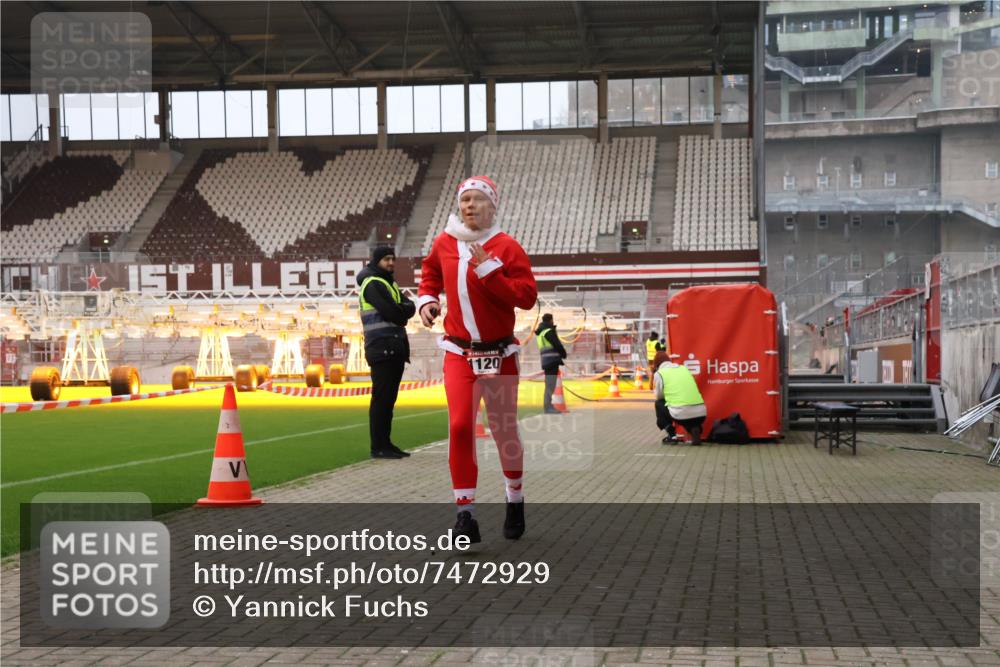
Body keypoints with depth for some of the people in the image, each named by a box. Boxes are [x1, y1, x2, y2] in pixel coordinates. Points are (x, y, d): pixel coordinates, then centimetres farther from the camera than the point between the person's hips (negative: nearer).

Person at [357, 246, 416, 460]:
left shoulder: (390, 284, 21)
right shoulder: (372, 284, -8)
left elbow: (410, 309, 10)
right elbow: (391, 312, -18)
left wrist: (401, 308, -8)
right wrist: (404, 308, 0)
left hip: (396, 350, 9)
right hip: (382, 349, -9)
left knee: (389, 398, 10)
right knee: (381, 398, -8)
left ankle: (385, 443, 14)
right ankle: (378, 447, -5)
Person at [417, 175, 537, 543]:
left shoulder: (507, 247, -8)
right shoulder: (444, 243, 3)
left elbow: (527, 296, -16)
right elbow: (430, 272, 25)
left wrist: (489, 271, -23)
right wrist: (426, 299, 7)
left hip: (500, 354, -2)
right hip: (459, 354, 2)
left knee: (504, 431, 9)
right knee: (460, 427, -11)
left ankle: (515, 501, 33)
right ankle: (465, 512, -4)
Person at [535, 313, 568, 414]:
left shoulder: (540, 332, 19)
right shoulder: (549, 331, -10)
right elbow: (557, 345, -12)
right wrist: (564, 354, 6)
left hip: (546, 361, 10)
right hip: (552, 360, -10)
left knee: (549, 385, 13)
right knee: (550, 385, -11)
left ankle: (548, 407, 17)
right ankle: (548, 407, -14)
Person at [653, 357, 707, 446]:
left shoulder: (659, 373, 7)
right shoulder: (684, 368, 22)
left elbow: (659, 397, 17)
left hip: (681, 414, -4)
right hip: (701, 413, 4)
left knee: (659, 404, 26)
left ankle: (671, 435, 14)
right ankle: (694, 429, 6)